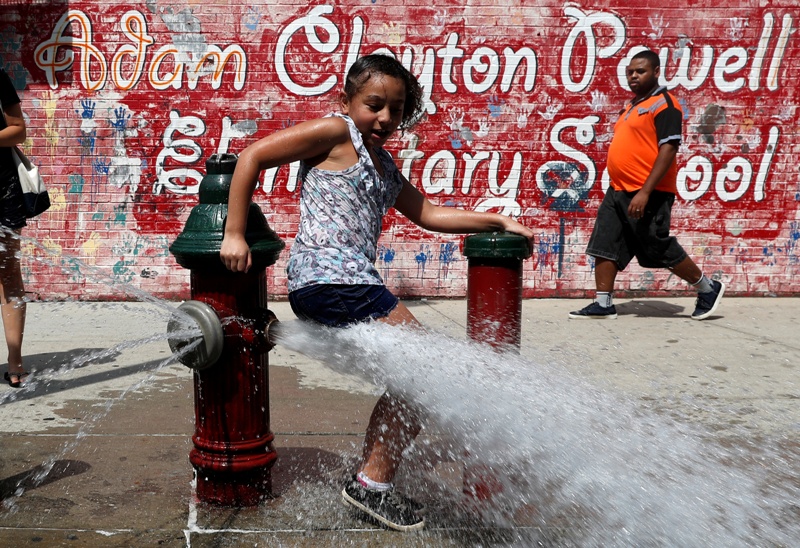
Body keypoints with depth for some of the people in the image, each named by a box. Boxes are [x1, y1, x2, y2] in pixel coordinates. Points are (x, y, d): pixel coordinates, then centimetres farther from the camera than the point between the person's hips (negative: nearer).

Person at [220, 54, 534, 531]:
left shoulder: (385, 165, 22)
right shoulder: (335, 132, -3)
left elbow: (427, 213, 25)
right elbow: (253, 157, -7)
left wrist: (497, 220, 21)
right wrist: (235, 235, -10)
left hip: (352, 283, 10)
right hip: (328, 277, -10)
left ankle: (372, 486, 26)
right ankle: (373, 481, 4)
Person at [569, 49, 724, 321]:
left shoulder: (664, 104, -10)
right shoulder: (634, 104, 18)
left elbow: (668, 149, -19)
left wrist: (645, 192, -25)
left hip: (648, 194, -9)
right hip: (619, 191, 9)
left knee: (660, 249, 0)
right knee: (604, 245, 2)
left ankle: (708, 289, 19)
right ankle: (603, 304, 9)